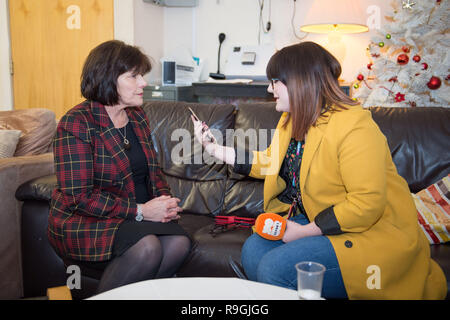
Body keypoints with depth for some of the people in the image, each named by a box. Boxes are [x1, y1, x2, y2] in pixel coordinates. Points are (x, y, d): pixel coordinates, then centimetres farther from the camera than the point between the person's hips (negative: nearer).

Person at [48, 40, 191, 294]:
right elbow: (80, 197, -18)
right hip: (83, 222, -6)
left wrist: (165, 200, -4)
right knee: (147, 246, -32)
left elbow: (153, 169, 18)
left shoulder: (137, 117, 10)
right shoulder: (77, 124, -13)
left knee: (179, 243, -21)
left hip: (136, 215, 6)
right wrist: (140, 211, -21)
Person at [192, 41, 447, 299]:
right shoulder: (292, 120, 6)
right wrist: (214, 148, 14)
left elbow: (366, 204, -27)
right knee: (254, 250, -9)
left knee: (276, 269, -22)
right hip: (316, 221, 9)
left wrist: (303, 232, -22)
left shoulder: (354, 127, -23)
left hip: (372, 234, -8)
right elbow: (270, 162, 19)